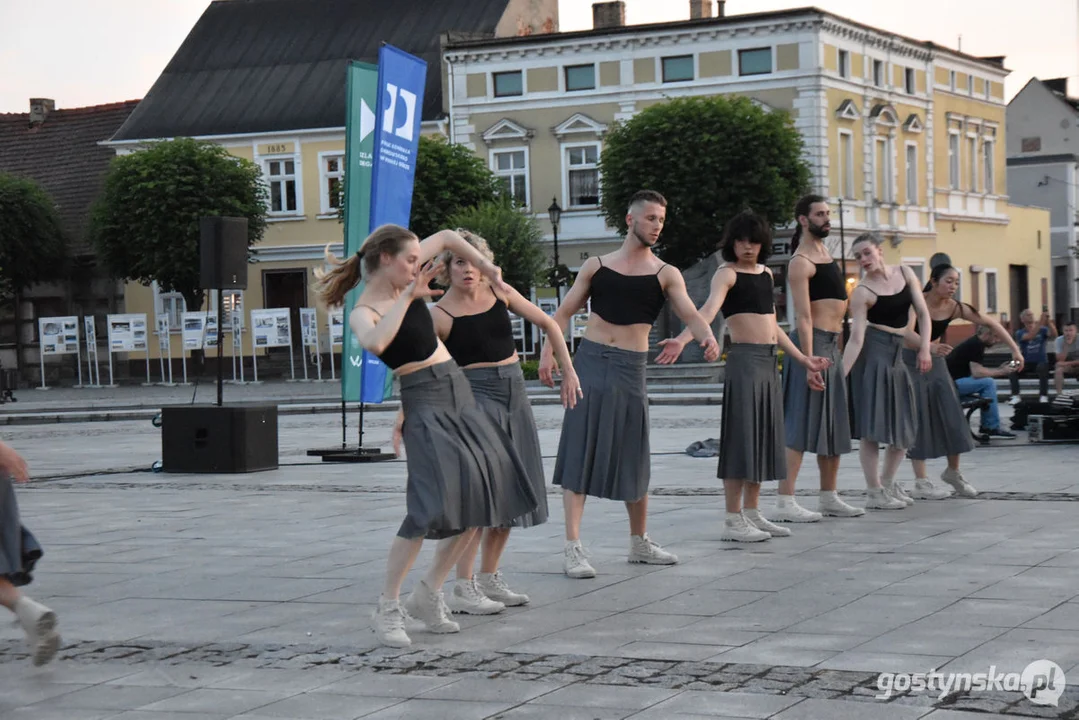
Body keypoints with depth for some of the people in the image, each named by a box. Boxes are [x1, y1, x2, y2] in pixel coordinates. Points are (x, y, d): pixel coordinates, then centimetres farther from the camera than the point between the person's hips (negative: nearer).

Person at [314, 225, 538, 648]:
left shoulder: (405, 279, 6)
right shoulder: (364, 312, -14)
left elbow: (447, 238, 21)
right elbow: (373, 343, -39)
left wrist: (489, 270, 16)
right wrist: (407, 297, -31)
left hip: (457, 390, 9)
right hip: (423, 402, -8)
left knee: (482, 499, 5)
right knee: (433, 504, -21)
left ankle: (429, 594, 14)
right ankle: (388, 610, -11)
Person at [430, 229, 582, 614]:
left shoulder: (499, 293, 5)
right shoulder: (440, 315, -9)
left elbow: (547, 324, 13)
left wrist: (568, 371, 9)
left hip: (515, 393, 6)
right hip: (476, 395, -6)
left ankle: (489, 578, 20)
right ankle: (462, 588, -11)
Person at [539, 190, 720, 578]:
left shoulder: (665, 274, 5)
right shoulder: (596, 266, 8)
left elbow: (690, 314, -9)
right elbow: (564, 312, 8)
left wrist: (707, 337, -30)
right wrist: (548, 350, -7)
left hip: (631, 368, 1)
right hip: (590, 361, -1)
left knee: (634, 458, 9)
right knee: (579, 453, -6)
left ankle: (639, 542, 25)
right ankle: (573, 547, -7)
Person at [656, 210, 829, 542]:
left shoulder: (766, 274, 16)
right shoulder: (726, 274, -7)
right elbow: (709, 309, -25)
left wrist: (804, 360, 26)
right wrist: (682, 339, -43)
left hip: (770, 361, 8)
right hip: (744, 359, -8)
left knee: (764, 436, 10)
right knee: (742, 436, -8)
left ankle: (752, 513, 18)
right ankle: (733, 520, -5)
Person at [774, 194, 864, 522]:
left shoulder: (825, 252, 16)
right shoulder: (801, 262, -13)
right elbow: (803, 316, -20)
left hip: (832, 345, 10)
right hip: (813, 344, -10)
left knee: (834, 425, 14)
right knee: (800, 424, -12)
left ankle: (829, 497, 22)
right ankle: (784, 502, -15)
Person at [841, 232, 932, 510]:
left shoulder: (904, 273, 5)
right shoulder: (862, 292, -9)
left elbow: (922, 312, 5)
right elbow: (856, 338, -14)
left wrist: (924, 348, -7)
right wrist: (841, 373, -24)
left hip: (896, 353, 6)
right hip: (872, 352, -6)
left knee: (904, 424, 10)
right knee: (873, 424, -8)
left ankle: (887, 483, 27)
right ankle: (874, 493, -1)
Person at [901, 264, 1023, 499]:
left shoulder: (954, 308, -8)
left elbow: (990, 323, -3)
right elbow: (907, 332, -36)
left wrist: (1014, 348, -9)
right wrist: (929, 347, -54)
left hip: (936, 361, 5)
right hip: (911, 361, -5)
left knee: (952, 415, 1)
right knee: (919, 418, -9)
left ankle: (953, 471, 22)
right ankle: (921, 483, -7)